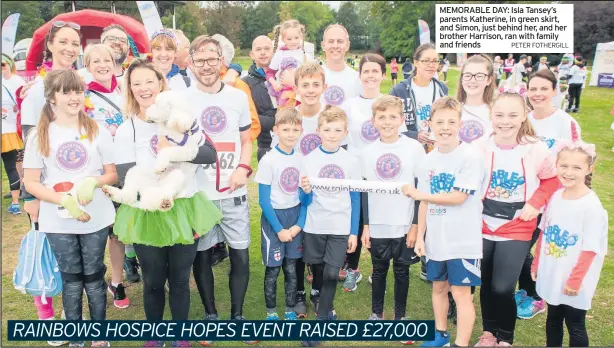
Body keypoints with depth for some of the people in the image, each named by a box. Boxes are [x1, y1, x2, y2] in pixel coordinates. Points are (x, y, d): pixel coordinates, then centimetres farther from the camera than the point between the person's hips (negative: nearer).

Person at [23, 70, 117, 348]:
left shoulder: (97, 132, 0)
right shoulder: (39, 136, -3)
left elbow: (113, 174, 3)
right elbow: (31, 182, -4)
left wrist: (93, 181, -18)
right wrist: (64, 200, -18)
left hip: (96, 218, 0)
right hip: (58, 222, 0)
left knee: (94, 277, 11)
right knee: (71, 280, 12)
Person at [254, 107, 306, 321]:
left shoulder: (302, 159, -1)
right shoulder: (268, 160, -12)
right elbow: (264, 200, -11)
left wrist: (299, 224, -6)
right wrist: (279, 229, -12)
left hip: (295, 218, 3)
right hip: (273, 218, -3)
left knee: (292, 268, 11)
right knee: (273, 269, 7)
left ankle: (290, 311, 27)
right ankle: (271, 312, 24)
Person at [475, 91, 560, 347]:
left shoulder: (537, 149, -12)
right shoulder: (480, 147, -10)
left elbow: (552, 179, 4)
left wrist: (535, 203, -9)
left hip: (516, 229, -2)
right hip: (483, 226, 2)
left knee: (502, 288, -6)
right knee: (486, 284, 15)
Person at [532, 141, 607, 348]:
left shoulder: (591, 206, -18)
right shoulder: (555, 196, 1)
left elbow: (590, 248, -16)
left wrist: (575, 280, -15)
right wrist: (536, 264, 12)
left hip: (574, 281, -6)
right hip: (552, 275, 6)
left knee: (575, 325, 7)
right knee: (553, 320, 20)